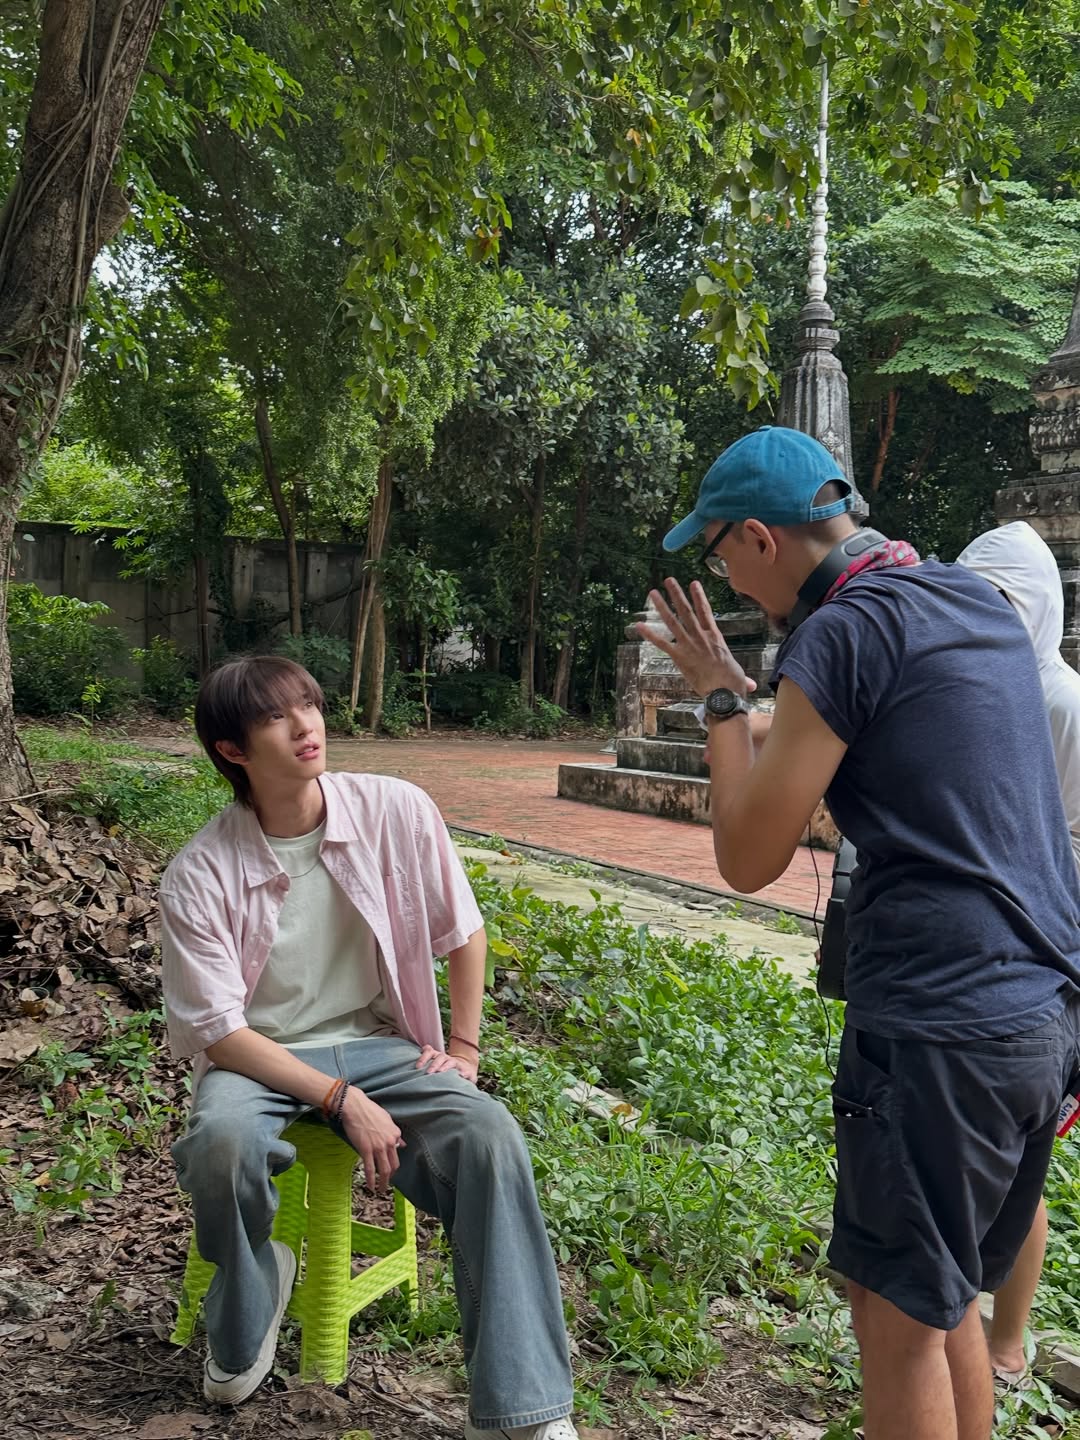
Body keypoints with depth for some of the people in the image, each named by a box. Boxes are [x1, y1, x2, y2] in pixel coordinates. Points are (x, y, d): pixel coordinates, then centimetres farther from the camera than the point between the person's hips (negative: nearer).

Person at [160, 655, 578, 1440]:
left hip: (381, 1045, 1)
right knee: (221, 1139, -35)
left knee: (490, 1134, -27)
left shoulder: (397, 811, -9)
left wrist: (464, 1048, 0)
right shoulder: (200, 875, -13)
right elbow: (218, 1030, -13)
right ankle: (242, 1329, 1)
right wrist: (342, 1100, -22)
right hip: (259, 1059, -1)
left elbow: (463, 933, 5)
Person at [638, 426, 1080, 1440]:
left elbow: (749, 857, -11)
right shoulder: (980, 603, 12)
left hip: (939, 1031, -9)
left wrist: (720, 695, 0)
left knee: (899, 1315, 7)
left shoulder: (843, 633, -14)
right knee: (949, 1298, 22)